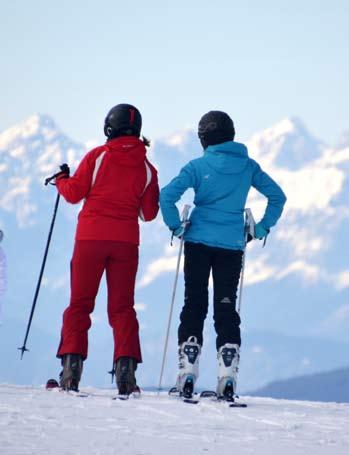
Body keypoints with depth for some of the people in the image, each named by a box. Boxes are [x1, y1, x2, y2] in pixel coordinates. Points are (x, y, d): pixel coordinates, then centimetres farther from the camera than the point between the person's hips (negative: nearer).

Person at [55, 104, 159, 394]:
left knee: (80, 304, 5)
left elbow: (74, 193, 0)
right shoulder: (146, 168, 5)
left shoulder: (98, 156, -3)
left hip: (91, 238, -2)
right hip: (126, 241, 2)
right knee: (122, 306, 7)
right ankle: (126, 366, -7)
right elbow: (149, 214, 8)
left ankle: (72, 364, -6)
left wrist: (62, 180, 22)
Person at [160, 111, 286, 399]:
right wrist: (263, 227, 13)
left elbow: (167, 196, -12)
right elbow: (278, 196, 8)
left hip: (199, 241, -2)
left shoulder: (198, 166, -4)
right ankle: (228, 375, -3)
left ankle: (188, 371, 0)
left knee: (195, 304, 5)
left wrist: (176, 227, 0)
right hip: (232, 245, 2)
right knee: (226, 307, 6)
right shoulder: (248, 166, 4)